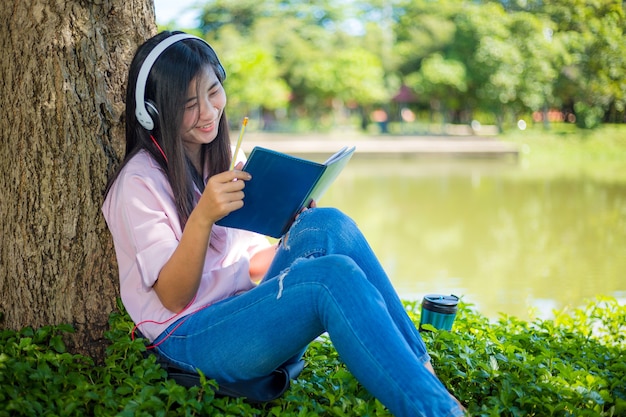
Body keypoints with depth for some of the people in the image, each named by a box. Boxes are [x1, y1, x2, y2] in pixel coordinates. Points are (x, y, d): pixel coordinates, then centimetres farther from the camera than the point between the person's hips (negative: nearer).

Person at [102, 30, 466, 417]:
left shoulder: (225, 157, 14)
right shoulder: (141, 181, -8)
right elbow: (173, 297, -12)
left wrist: (300, 234, -3)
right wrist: (202, 217, -28)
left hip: (247, 310, 6)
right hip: (190, 338, -6)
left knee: (328, 225, -22)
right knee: (333, 275, -31)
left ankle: (420, 369, -24)